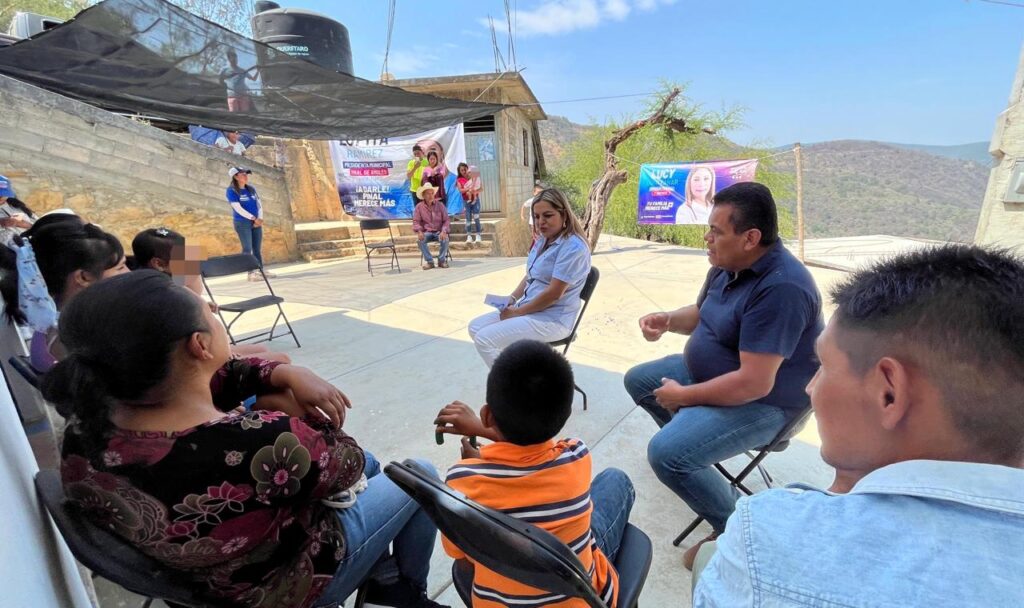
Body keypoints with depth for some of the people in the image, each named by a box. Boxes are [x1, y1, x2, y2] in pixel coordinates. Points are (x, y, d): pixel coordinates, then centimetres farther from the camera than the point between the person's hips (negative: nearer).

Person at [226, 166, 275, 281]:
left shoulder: (251, 189, 13)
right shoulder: (231, 191, -5)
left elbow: (259, 204, 11)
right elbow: (238, 208, -12)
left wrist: (260, 218, -5)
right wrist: (254, 218, -12)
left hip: (256, 223, 5)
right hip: (242, 223, -5)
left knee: (258, 248, 7)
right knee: (247, 248, -8)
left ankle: (261, 270, 11)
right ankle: (251, 273, -10)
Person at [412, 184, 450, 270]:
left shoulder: (440, 205, 3)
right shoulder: (419, 207, 2)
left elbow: (446, 220, 0)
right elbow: (416, 221, -1)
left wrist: (443, 231, -18)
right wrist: (419, 232, -20)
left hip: (439, 231, 0)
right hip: (426, 232, 0)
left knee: (445, 239, -32)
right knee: (419, 240, -31)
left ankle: (442, 260, -9)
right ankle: (429, 261, -15)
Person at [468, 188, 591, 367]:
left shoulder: (572, 247, -20)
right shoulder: (542, 240, 10)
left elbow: (554, 293, -23)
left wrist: (517, 312, -15)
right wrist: (512, 298, 0)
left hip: (552, 319, -10)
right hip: (528, 309, 10)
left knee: (485, 339, -18)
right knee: (475, 327, 4)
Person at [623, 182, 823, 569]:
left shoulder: (780, 288, -32)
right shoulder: (728, 266, -3)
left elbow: (754, 383, -34)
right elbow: (701, 314, 15)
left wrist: (682, 396, -22)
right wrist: (667, 320, -8)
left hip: (762, 403, -9)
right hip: (709, 372, 10)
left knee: (666, 453, -26)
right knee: (638, 380, 18)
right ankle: (690, 436, 35)